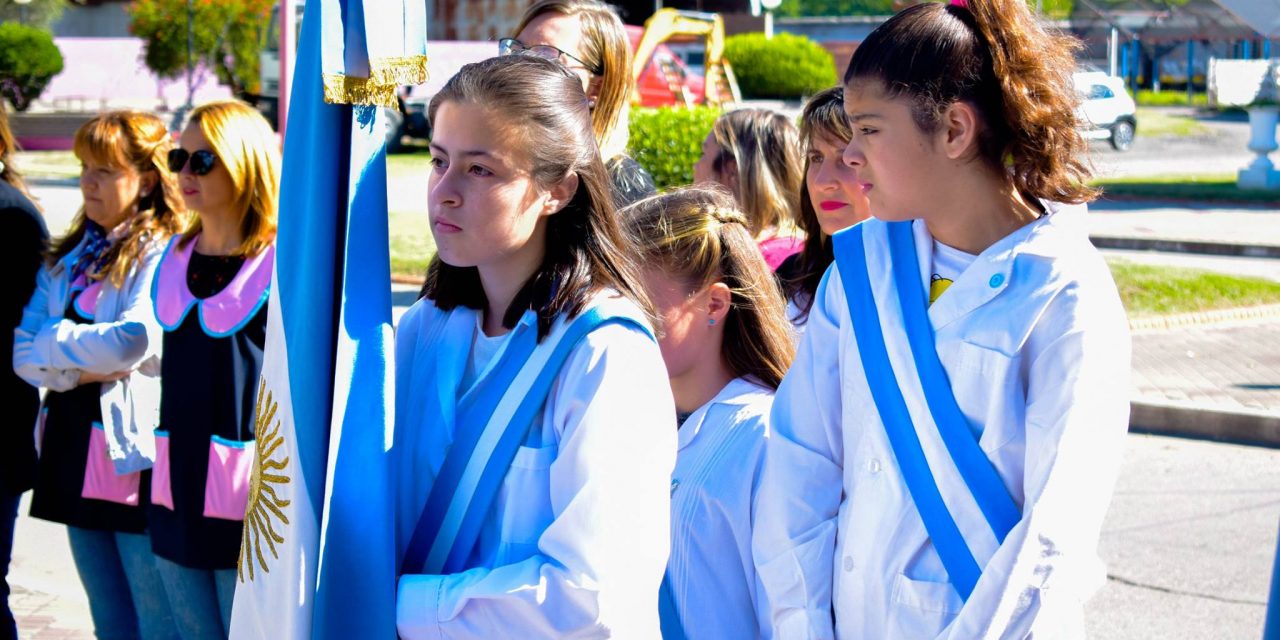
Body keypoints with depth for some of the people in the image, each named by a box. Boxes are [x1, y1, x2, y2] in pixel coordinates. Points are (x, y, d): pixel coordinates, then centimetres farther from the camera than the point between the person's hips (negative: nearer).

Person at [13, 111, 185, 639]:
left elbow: (134, 340, -22)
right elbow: (22, 351, 7)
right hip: (76, 456, 7)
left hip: (137, 459, -7)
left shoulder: (165, 255, -9)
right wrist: (82, 368, -13)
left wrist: (53, 342, -5)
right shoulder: (68, 257, 13)